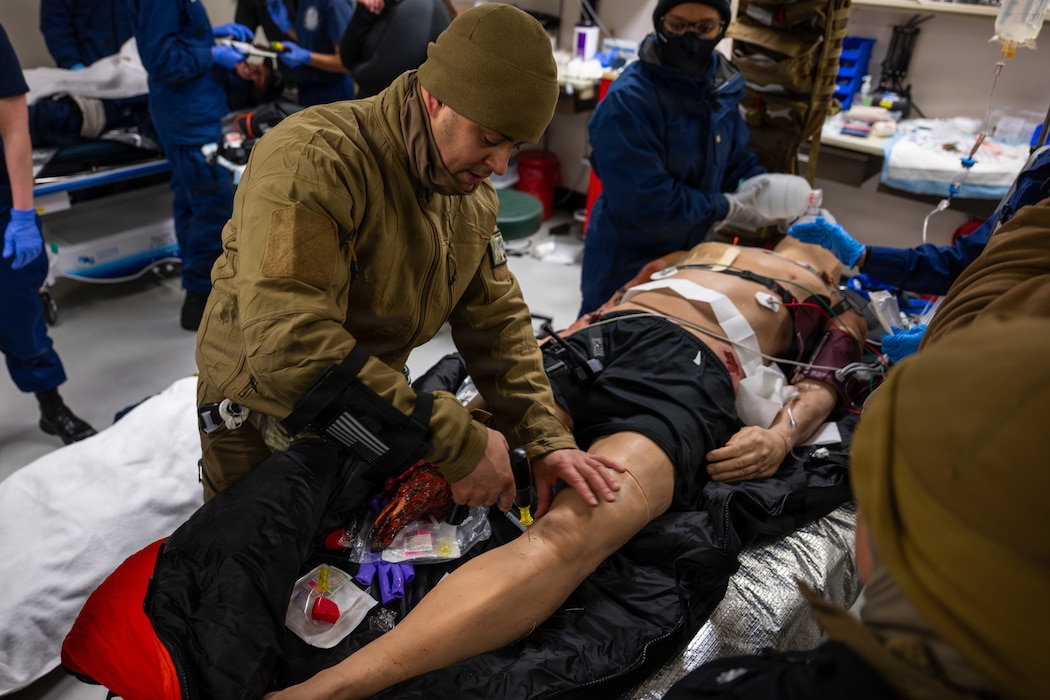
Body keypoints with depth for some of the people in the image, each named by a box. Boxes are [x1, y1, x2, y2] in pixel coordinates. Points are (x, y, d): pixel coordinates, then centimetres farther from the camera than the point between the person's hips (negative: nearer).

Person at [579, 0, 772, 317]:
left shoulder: (724, 85, -1)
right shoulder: (628, 99, -24)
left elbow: (735, 156, 11)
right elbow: (641, 201, -28)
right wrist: (725, 208, -19)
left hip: (690, 252, 7)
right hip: (627, 263, -6)